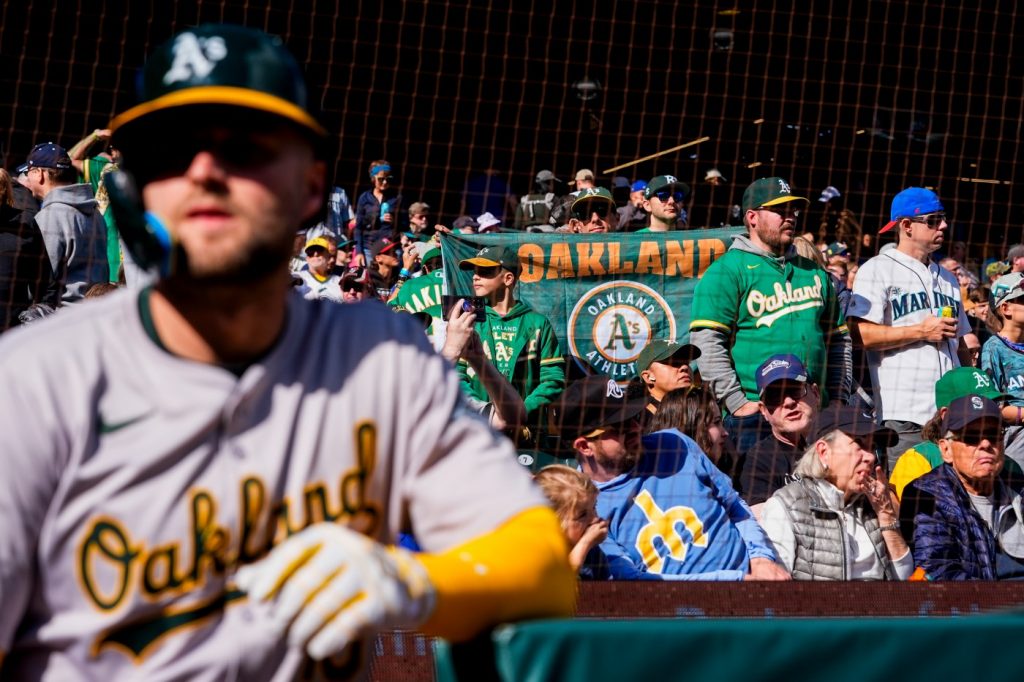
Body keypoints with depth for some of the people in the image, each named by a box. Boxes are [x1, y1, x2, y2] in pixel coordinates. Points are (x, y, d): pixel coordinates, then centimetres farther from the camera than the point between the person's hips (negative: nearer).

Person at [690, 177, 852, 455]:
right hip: (755, 414, -6)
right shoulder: (727, 271, -1)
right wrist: (737, 403, -14)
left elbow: (838, 339, 25)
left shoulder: (813, 272, 20)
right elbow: (706, 341, -10)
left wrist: (838, 398, 13)